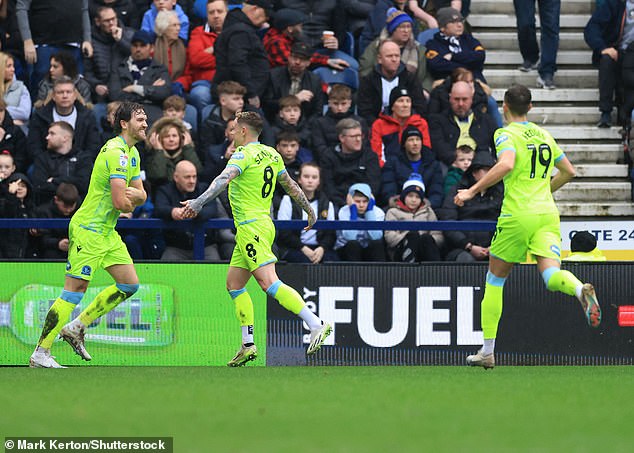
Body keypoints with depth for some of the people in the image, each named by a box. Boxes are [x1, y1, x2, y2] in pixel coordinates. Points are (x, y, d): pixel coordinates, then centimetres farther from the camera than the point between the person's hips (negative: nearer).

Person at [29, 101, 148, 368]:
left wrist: (131, 194, -9)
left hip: (107, 232, 10)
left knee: (129, 284, 8)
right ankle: (40, 353, -11)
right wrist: (130, 204, -1)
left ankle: (77, 327, 16)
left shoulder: (132, 153, 13)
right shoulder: (116, 152, -19)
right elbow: (120, 203, -25)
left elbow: (141, 195, 15)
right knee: (75, 291, -12)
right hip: (88, 230, -10)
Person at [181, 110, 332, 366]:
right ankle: (248, 345, 9)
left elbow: (224, 179, -26)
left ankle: (316, 324, -25)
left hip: (252, 227, -10)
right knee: (234, 284, 12)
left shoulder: (245, 153, -10)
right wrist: (309, 210, 38)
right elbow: (290, 185, 25)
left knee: (269, 282, -17)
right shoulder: (271, 155, 15)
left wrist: (200, 202, -35)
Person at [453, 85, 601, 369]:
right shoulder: (544, 135, 17)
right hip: (548, 213, 4)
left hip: (518, 215, -4)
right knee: (551, 276, -11)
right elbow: (569, 172, 26)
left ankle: (487, 352, 14)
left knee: (494, 280, 11)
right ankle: (581, 290, -48)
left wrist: (473, 191, -18)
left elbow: (506, 165, -23)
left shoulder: (506, 134, -3)